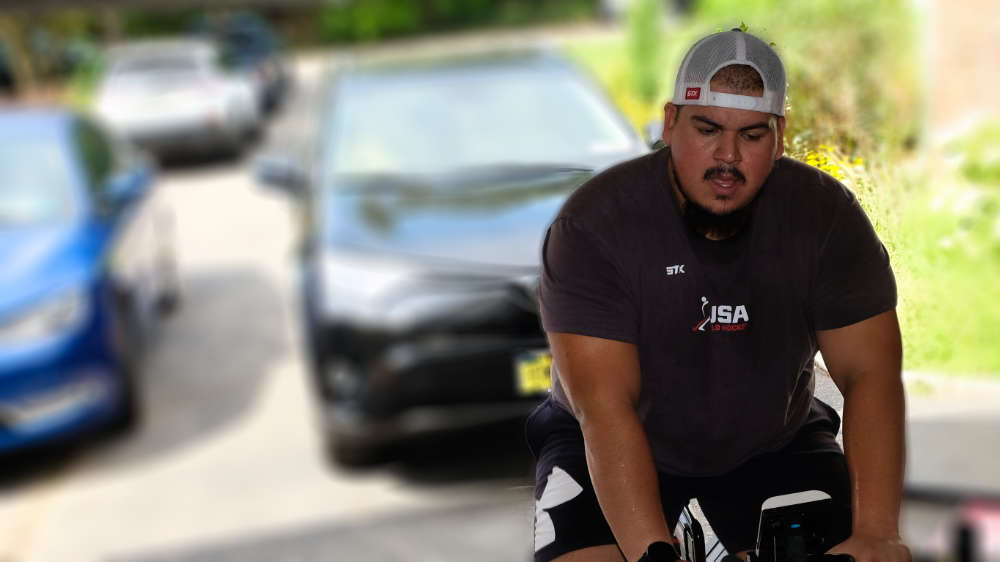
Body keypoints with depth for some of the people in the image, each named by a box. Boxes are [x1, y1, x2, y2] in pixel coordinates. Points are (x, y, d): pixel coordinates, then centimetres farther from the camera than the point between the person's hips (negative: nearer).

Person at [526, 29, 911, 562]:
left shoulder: (826, 214, -15)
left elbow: (870, 377, -17)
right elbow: (605, 407, -29)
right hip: (608, 452, -2)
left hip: (771, 443, 2)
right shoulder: (592, 223, -24)